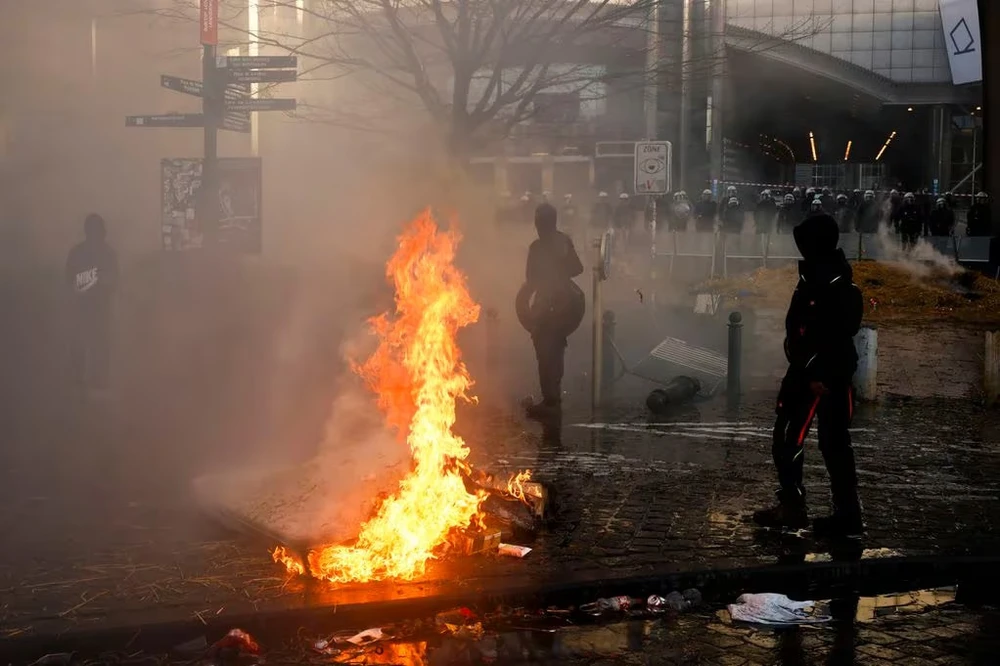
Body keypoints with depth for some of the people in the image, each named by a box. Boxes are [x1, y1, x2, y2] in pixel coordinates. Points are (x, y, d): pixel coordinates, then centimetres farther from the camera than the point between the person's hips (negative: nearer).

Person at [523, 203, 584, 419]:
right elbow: (577, 268, 12)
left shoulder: (538, 247, -18)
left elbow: (531, 280, -15)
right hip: (565, 302, 7)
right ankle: (553, 397, 28)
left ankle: (550, 401, -1)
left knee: (546, 355, -2)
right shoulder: (565, 241, 3)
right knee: (555, 352, 18)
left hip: (547, 304, -7)